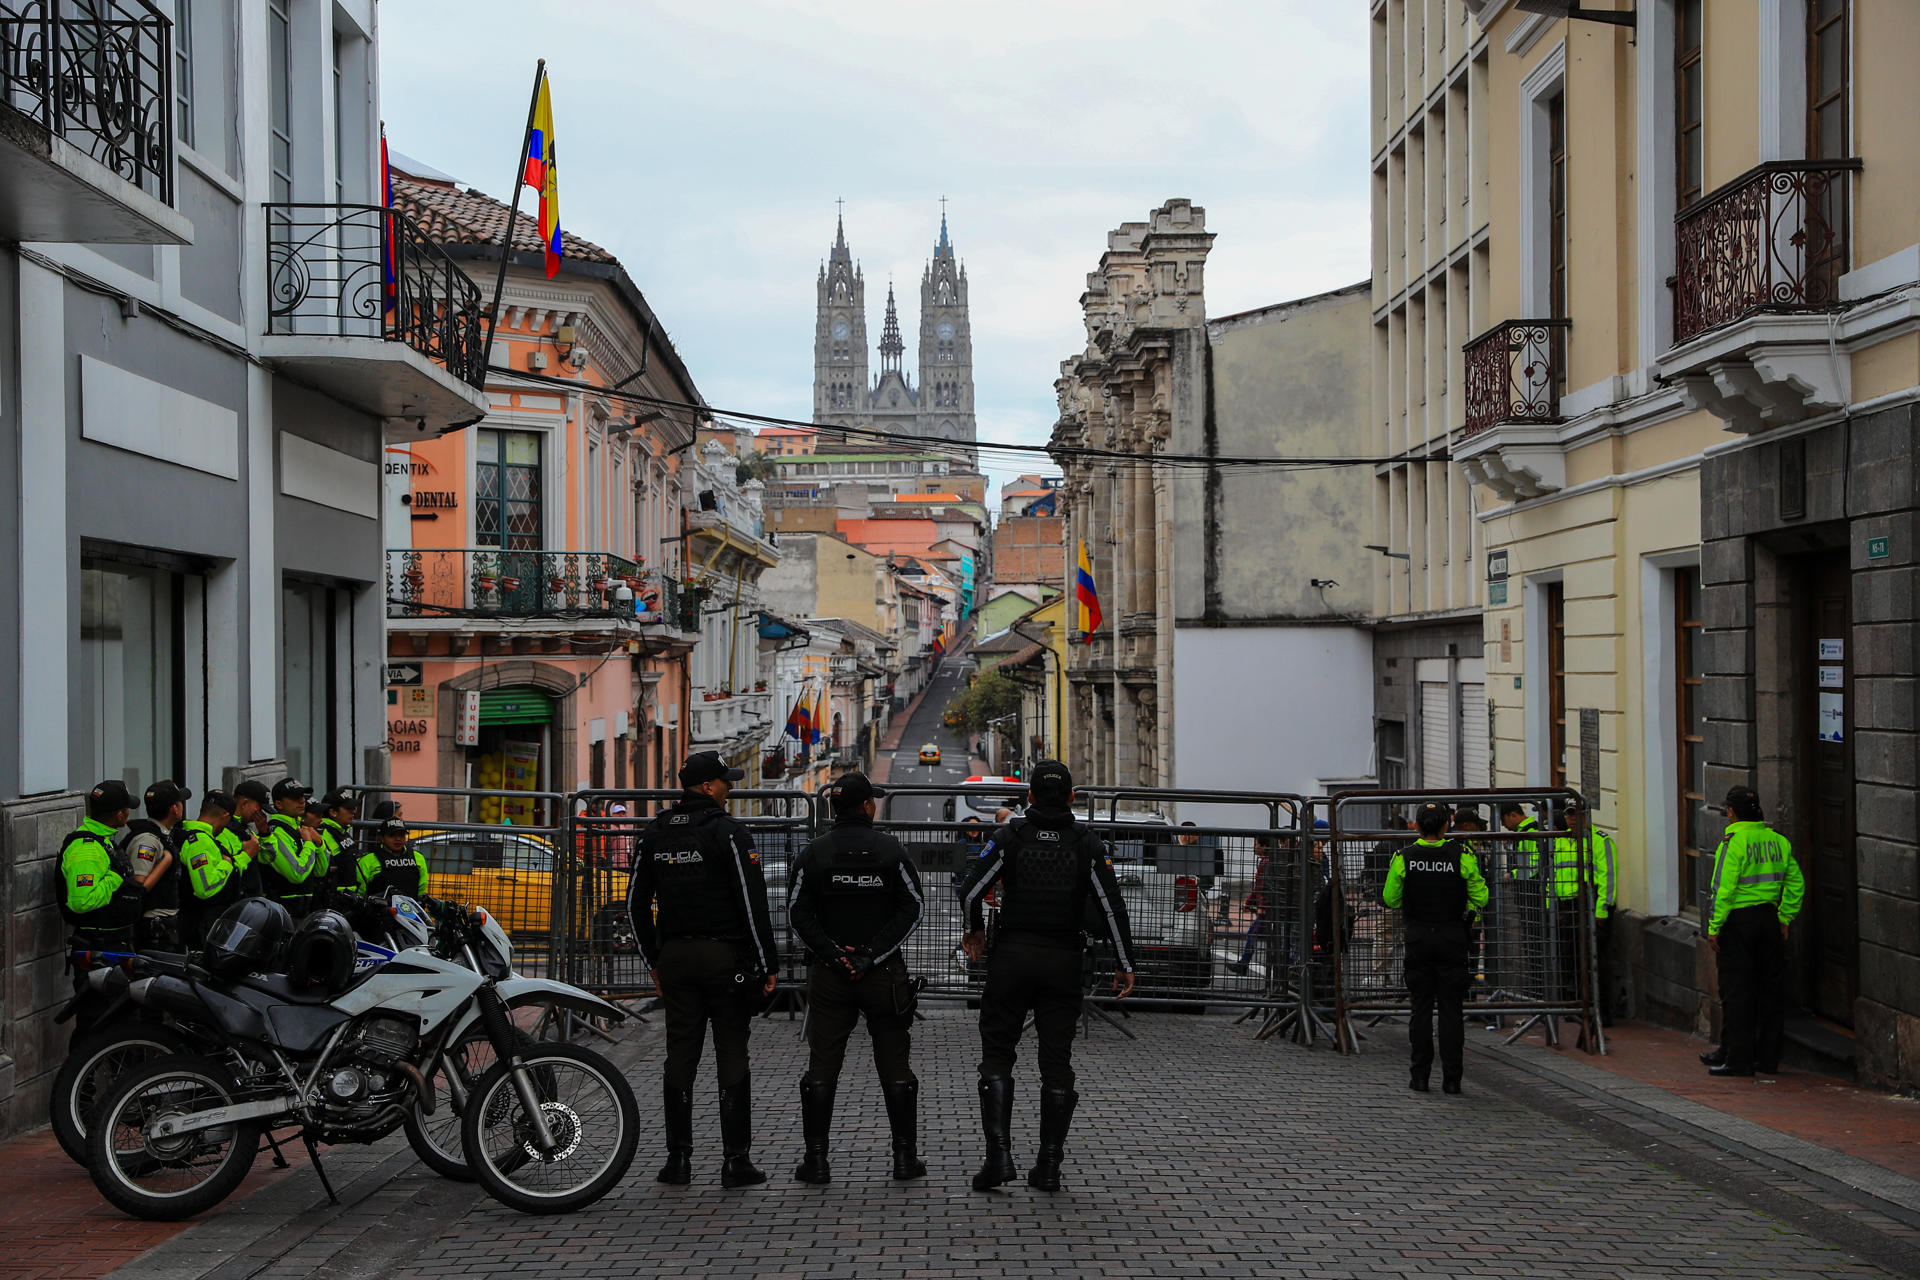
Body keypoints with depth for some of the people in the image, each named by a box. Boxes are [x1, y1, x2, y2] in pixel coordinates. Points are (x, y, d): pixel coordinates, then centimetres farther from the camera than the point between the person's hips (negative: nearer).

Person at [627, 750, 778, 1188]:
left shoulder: (655, 833, 8)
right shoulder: (727, 833, -10)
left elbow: (636, 902, 13)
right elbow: (752, 903, -13)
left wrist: (654, 960, 19)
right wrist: (768, 966, -6)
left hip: (675, 956, 5)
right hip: (726, 956, -5)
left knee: (680, 1056, 8)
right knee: (732, 1056, 0)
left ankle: (678, 1158, 10)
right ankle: (736, 1160, 1)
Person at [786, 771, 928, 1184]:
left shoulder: (812, 855, -1)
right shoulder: (891, 851, -2)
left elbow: (798, 913, -6)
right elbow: (912, 907, -6)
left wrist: (833, 954, -8)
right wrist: (872, 954, -8)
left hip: (829, 977, 0)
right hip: (885, 976, 0)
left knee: (821, 1068, 5)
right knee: (895, 1066, 8)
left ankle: (816, 1159, 4)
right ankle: (906, 1156, 10)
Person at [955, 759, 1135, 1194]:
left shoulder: (1011, 837, -3)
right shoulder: (1087, 844, 0)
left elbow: (971, 888, -10)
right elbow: (1112, 906, -5)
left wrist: (975, 930, 9)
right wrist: (1124, 963, 2)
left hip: (1012, 958, -1)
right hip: (1065, 962, 1)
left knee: (997, 1053, 7)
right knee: (1056, 1061, 7)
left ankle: (998, 1154, -6)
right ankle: (1049, 1165, 7)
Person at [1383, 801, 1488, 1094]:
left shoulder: (1403, 858, -6)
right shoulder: (1462, 856, -7)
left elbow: (1390, 899, 1)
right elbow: (1481, 898, -3)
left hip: (1418, 937, 0)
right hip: (1453, 936, 0)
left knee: (1421, 1007, 7)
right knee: (1450, 1008, 4)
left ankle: (1420, 1076, 6)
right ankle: (1451, 1078, 4)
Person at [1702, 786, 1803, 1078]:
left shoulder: (1733, 842, -13)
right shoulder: (1778, 840, 7)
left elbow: (1724, 889, -17)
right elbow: (1796, 883, 11)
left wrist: (1714, 928, -13)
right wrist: (1784, 919, 16)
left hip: (1738, 921, -6)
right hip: (1769, 918, 6)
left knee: (1737, 991, -2)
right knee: (1770, 989, 10)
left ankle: (1738, 1058, -1)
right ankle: (1768, 1058, 16)